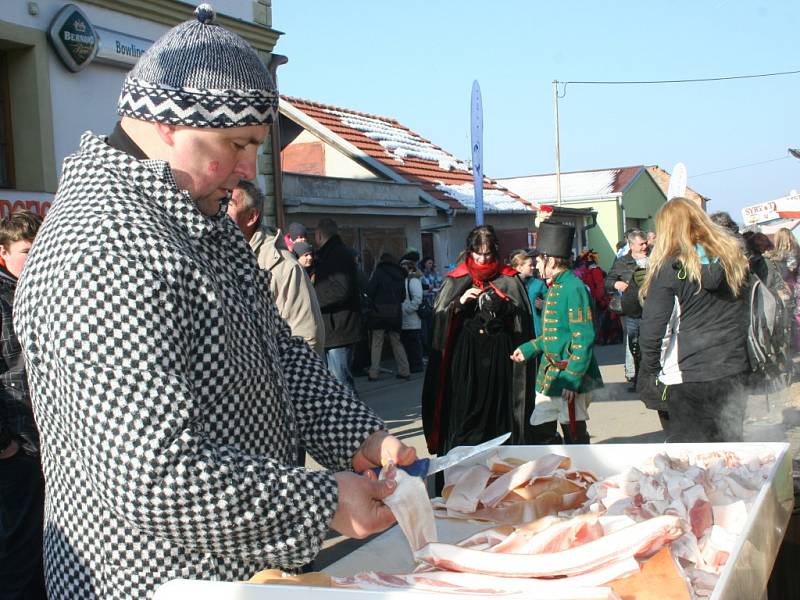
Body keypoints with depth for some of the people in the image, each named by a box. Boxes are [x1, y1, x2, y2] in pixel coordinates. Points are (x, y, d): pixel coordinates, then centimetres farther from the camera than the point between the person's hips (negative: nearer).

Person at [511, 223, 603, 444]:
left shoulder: (574, 288, -16)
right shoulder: (554, 288, 13)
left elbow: (583, 339, -20)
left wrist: (572, 379, -22)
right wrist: (528, 349, 15)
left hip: (570, 377, -9)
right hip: (549, 376, 9)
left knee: (574, 434, 3)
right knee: (541, 427, 12)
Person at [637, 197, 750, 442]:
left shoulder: (670, 268, -10)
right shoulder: (735, 256, 5)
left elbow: (653, 327, -11)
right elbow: (749, 313, 11)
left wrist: (649, 373, -1)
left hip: (687, 375, -5)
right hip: (734, 369, 5)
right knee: (730, 440, 15)